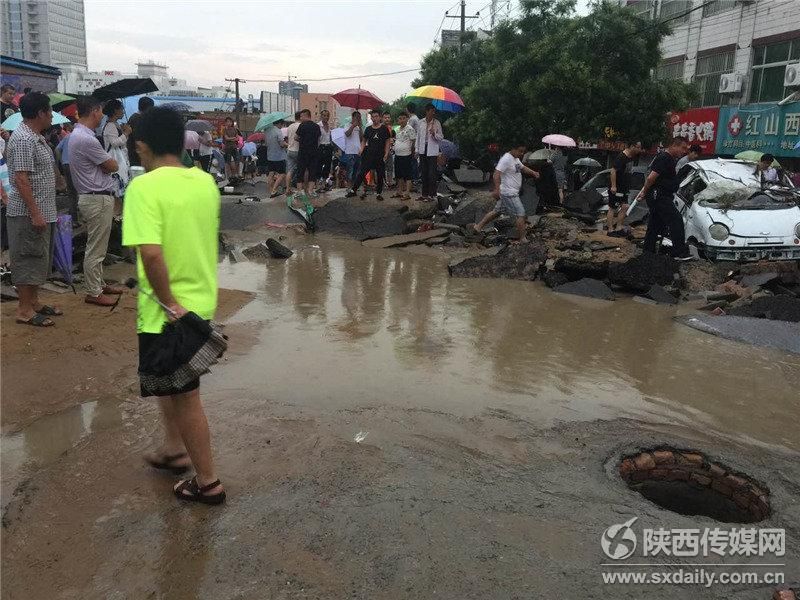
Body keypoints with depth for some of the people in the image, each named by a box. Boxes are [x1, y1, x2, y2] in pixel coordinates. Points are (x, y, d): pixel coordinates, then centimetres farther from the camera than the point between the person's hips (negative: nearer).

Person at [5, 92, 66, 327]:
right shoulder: (23, 139, -18)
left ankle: (34, 302, 26)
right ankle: (24, 310, 5)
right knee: (27, 260, -2)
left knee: (38, 259, 16)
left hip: (43, 211, 10)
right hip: (28, 213, -10)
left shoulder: (36, 138, 13)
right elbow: (21, 179, -22)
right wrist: (35, 213, -24)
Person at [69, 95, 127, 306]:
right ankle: (93, 293, 6)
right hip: (98, 199, -11)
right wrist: (109, 160, 6)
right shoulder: (87, 139, -21)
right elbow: (113, 166, -13)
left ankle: (99, 284, 30)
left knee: (97, 247, 19)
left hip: (94, 197, 11)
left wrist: (105, 161, -2)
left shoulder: (77, 134, 13)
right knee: (96, 249, -2)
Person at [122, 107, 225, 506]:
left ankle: (207, 483, 19)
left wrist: (169, 302, -18)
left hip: (168, 311, -7)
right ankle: (175, 449, 41)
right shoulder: (206, 182, 3)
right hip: (202, 302, 7)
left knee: (185, 396, 6)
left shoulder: (143, 187, -18)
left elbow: (151, 253, -29)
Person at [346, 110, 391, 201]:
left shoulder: (384, 129, 1)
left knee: (380, 175, 5)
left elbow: (388, 142, 1)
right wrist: (362, 149, -1)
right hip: (369, 155, 2)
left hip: (380, 156, -1)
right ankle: (353, 190, 0)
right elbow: (364, 141, 17)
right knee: (361, 172, -4)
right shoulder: (368, 129, 9)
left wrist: (386, 154, -8)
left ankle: (379, 193, 16)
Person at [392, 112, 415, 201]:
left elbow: (414, 142, -10)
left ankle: (407, 194, -2)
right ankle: (399, 192, 25)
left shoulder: (410, 129, -10)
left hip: (406, 156, -9)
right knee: (399, 175, 15)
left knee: (407, 176, -4)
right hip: (397, 155, 9)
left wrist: (411, 152, -6)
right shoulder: (398, 130, 15)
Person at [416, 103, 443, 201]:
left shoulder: (437, 123, -1)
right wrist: (417, 150, 9)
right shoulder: (420, 123, 5)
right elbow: (418, 137, 12)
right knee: (424, 173, 9)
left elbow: (441, 137, 1)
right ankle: (424, 194, 18)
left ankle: (432, 194, 4)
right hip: (423, 150, 3)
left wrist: (434, 134, -19)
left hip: (432, 151, -3)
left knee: (432, 173, -3)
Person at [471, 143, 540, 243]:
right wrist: (497, 189, -36)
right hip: (509, 193, -11)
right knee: (520, 214, -7)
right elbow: (497, 174, -27)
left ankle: (479, 226, 29)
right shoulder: (506, 159, -19)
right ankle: (521, 239, -1)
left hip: (512, 192, 11)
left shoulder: (516, 159, 13)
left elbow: (523, 168, 30)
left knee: (497, 211, 20)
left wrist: (533, 172, 13)